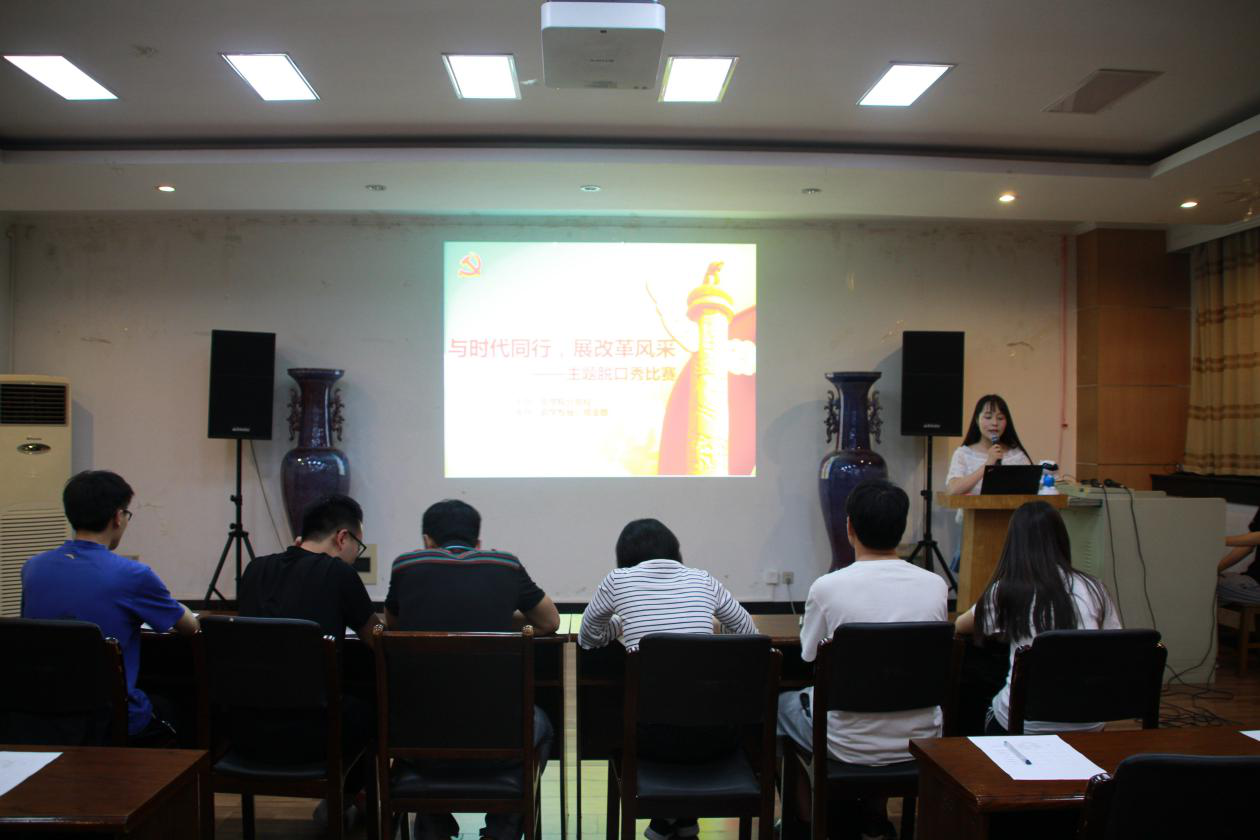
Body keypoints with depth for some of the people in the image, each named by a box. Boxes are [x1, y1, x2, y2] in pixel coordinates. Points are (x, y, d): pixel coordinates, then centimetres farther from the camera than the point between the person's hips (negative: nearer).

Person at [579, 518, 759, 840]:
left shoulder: (618, 580, 7)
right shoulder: (703, 579, 12)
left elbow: (587, 639, 23)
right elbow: (749, 633, 26)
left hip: (650, 733, -1)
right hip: (709, 732, 1)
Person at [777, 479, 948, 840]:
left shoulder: (827, 587, -20)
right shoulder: (936, 586, -10)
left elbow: (809, 655, -3)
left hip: (850, 746, -3)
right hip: (921, 742, 4)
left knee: (784, 702, 27)